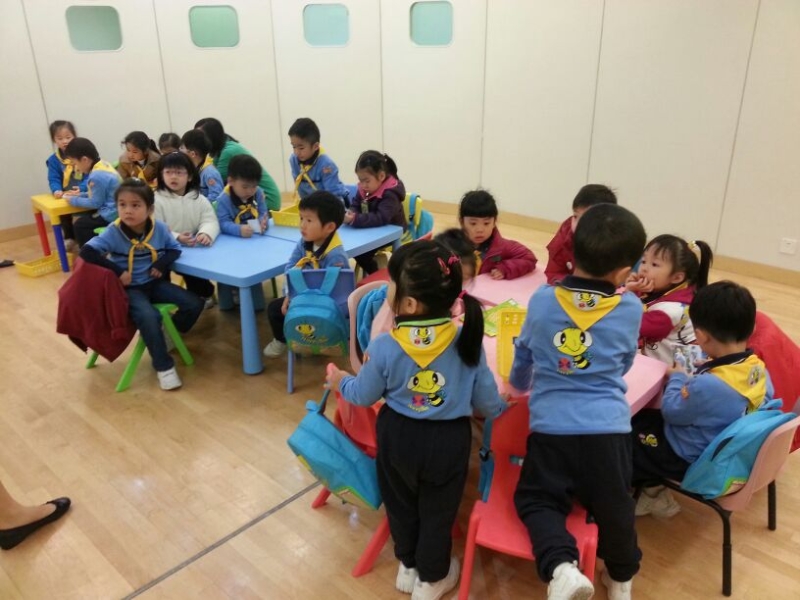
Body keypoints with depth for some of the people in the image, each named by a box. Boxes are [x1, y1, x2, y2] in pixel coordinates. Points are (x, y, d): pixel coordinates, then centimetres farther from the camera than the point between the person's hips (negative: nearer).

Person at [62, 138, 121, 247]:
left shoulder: (96, 176, -24)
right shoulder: (103, 165, 6)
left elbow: (95, 203, -17)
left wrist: (74, 200, -5)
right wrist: (80, 194, 13)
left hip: (110, 215, -10)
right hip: (112, 211, 10)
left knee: (79, 225, -2)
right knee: (83, 220, 22)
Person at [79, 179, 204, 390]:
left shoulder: (159, 228, -7)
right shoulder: (113, 232, -16)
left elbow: (175, 248, 6)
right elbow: (86, 252, -21)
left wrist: (162, 263, -15)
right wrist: (117, 271, -27)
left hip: (154, 283, 4)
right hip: (129, 289, -4)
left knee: (194, 303, -7)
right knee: (149, 317, -32)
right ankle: (164, 367, -15)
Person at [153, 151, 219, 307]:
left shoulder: (199, 199, 4)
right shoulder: (157, 200, -7)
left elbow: (210, 221, -6)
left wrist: (206, 233, -30)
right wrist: (176, 238, -30)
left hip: (194, 249, 2)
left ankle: (202, 294, 7)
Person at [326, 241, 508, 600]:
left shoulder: (383, 347, -23)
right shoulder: (467, 340, -20)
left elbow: (364, 396, -7)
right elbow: (484, 396, -7)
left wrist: (341, 382, 15)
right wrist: (499, 409, 17)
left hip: (397, 436, 0)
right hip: (448, 440, 0)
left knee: (400, 504, 26)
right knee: (437, 512, 21)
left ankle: (407, 567, 48)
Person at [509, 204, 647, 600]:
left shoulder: (541, 299, -2)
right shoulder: (631, 309, -3)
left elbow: (522, 357, 13)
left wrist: (519, 384, 34)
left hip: (551, 425, -1)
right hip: (608, 427, 1)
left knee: (536, 499, 15)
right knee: (614, 506, 22)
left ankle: (561, 566, -8)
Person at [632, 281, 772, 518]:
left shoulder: (707, 385, -36)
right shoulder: (758, 367, -13)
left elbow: (671, 411, -19)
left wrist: (677, 377, -2)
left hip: (694, 458, -8)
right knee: (642, 418, 19)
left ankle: (651, 491, 22)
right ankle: (653, 488, 21)